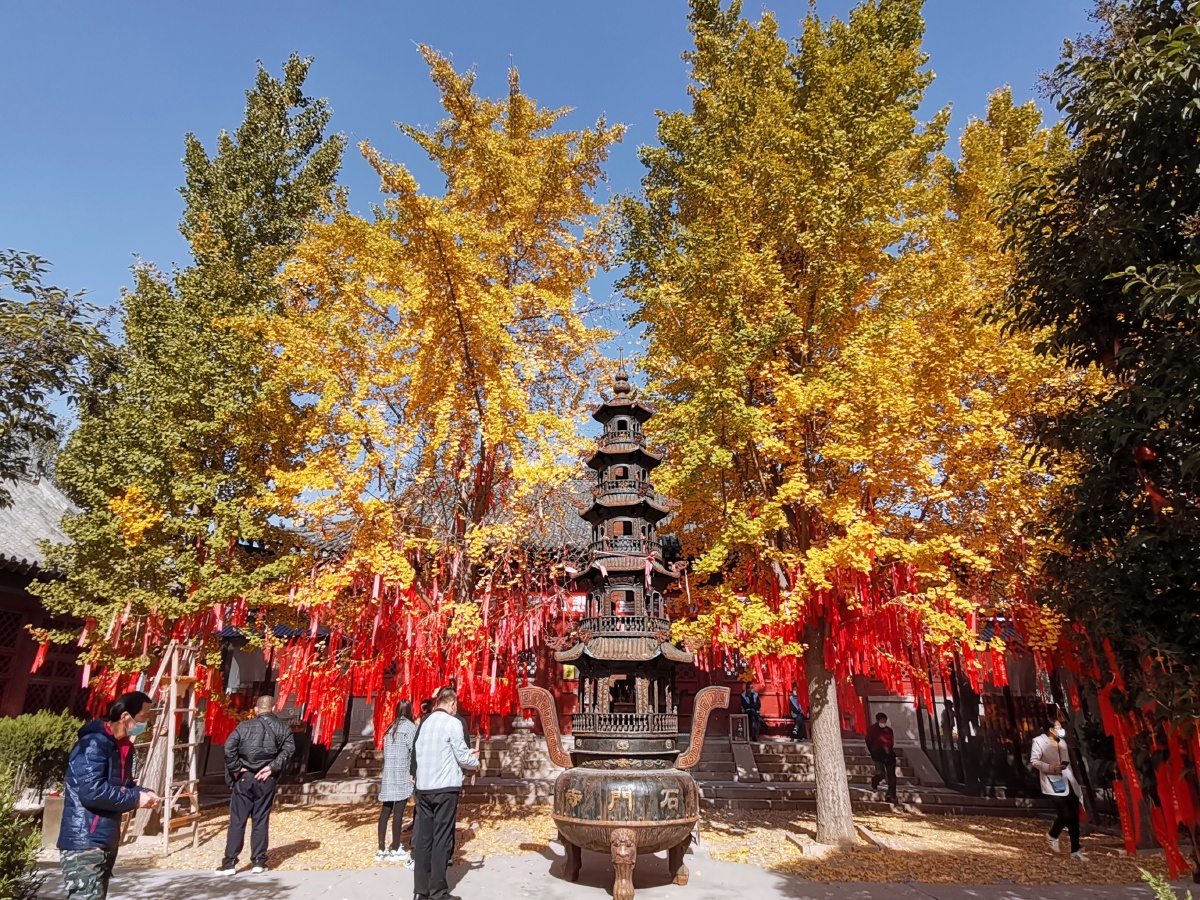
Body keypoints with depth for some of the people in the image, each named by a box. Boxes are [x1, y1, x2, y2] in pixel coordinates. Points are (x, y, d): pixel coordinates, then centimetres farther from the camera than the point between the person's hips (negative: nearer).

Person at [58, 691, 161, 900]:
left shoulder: (122, 745, 10)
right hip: (85, 841, -10)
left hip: (106, 840, 10)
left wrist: (144, 793, 0)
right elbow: (91, 791, -29)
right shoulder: (93, 744, -21)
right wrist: (136, 798, -19)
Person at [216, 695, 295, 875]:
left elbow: (228, 747, -11)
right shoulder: (282, 727, 3)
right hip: (266, 779, 1)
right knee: (261, 820, 7)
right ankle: (259, 861, 10)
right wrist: (273, 767, -8)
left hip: (244, 777, -1)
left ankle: (230, 862, 8)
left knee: (237, 820, 7)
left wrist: (235, 768, -4)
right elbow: (289, 748, -10)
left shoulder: (244, 726, 1)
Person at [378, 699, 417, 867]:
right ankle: (395, 850, 1)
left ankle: (382, 849, 12)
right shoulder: (410, 727, -6)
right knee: (398, 811, -2)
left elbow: (386, 751, 14)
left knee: (385, 810, 8)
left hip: (388, 772, 7)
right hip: (402, 774, -6)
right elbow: (413, 751, -10)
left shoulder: (391, 728, 14)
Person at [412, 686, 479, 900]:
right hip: (445, 787, -6)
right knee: (441, 838, 0)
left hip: (423, 786, 6)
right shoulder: (452, 722, -10)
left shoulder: (426, 722, 11)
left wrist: (465, 754, 20)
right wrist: (475, 761, 14)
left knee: (423, 837, 9)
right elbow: (462, 757, -9)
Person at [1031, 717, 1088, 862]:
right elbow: (1033, 760, -11)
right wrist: (1048, 767, -25)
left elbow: (1067, 761, 22)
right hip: (1053, 782, -7)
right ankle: (1052, 836, 14)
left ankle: (1075, 851, 20)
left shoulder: (1062, 742, 15)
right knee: (1065, 815, -13)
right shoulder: (1039, 741, -7)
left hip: (1067, 781, 7)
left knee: (1074, 816, 6)